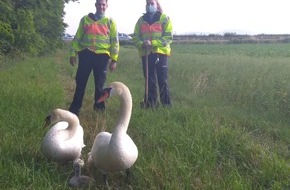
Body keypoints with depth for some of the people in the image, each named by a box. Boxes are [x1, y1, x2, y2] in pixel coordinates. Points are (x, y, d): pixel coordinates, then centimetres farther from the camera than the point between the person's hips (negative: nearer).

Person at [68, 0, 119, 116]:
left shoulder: (110, 22, 7)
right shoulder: (85, 19, 9)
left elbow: (115, 41, 5)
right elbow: (77, 38, 10)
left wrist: (114, 59, -1)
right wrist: (73, 54, 4)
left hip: (102, 55, 0)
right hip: (86, 54, 1)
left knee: (100, 84, 7)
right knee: (80, 82, 3)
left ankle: (99, 108, 21)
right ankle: (75, 108, 12)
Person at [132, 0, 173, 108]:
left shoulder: (165, 18, 2)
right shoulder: (141, 20, 14)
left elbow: (168, 37, -6)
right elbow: (135, 37, 11)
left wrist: (152, 43, -17)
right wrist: (141, 44, -12)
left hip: (160, 53, -3)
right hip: (146, 53, 3)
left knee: (162, 80, -4)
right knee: (150, 80, 7)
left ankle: (166, 104, 2)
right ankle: (150, 103, 15)